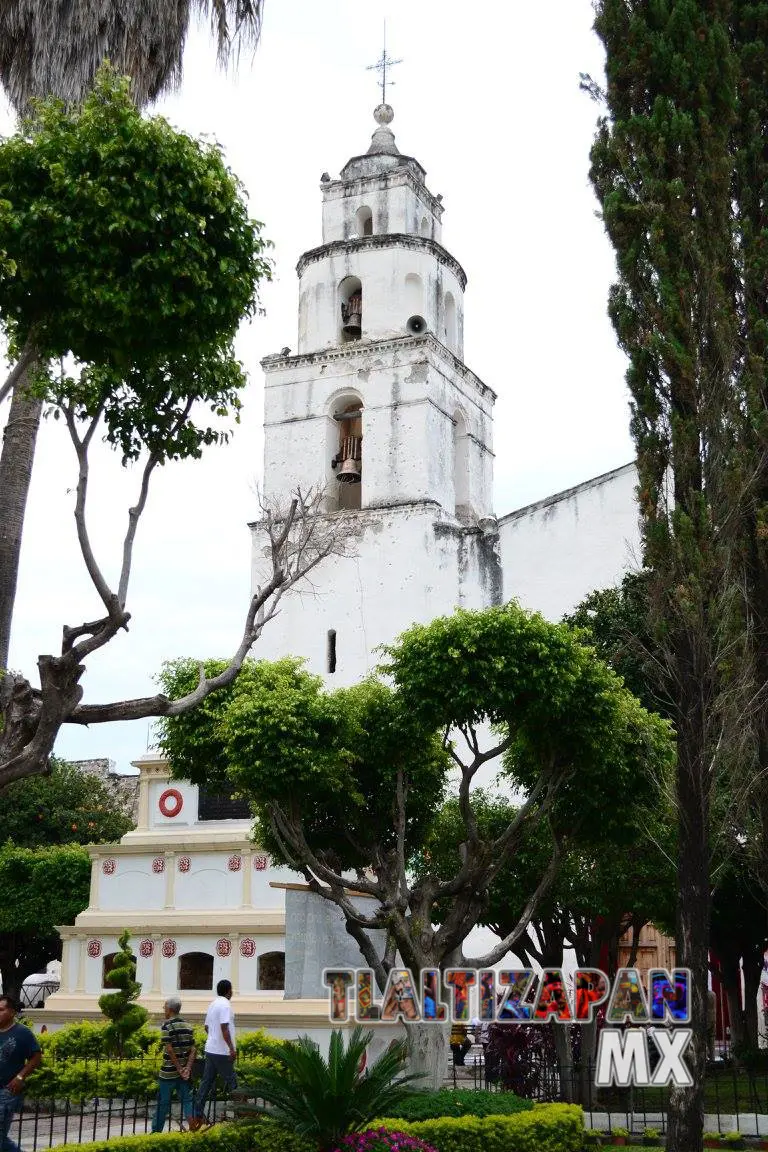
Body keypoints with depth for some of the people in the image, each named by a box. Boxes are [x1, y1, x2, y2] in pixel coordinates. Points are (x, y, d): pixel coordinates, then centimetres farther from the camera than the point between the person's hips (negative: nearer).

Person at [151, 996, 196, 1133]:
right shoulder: (187, 1026, 7)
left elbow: (170, 1050, -17)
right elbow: (192, 1050, 1)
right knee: (187, 1100, 8)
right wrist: (187, 1068, -6)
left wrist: (179, 1069, -13)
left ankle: (156, 1131, 18)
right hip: (184, 1072, 5)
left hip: (168, 1072, -5)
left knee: (163, 1103, 7)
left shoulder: (166, 1026, -11)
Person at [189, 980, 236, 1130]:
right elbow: (224, 1028, -22)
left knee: (207, 1082, 8)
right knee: (231, 1081, 1)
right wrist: (232, 1048, -23)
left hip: (210, 1049, 9)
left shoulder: (212, 1004, 14)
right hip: (222, 1051, -8)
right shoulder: (225, 1005, -14)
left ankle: (198, 1114, 7)